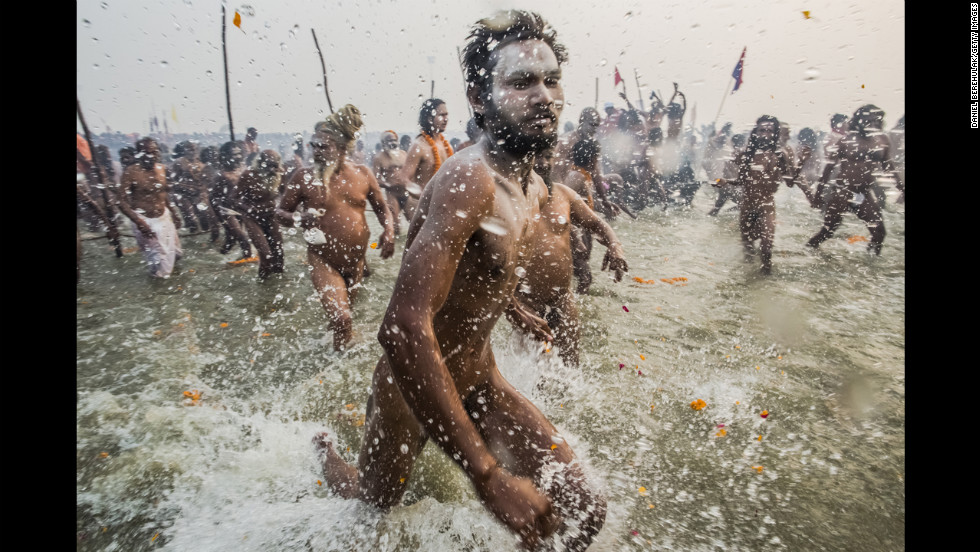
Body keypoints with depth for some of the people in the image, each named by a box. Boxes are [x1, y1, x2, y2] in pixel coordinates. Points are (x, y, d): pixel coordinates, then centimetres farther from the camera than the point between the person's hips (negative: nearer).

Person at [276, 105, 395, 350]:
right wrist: (298, 218, -23)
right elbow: (281, 212, 0)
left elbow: (381, 207, 10)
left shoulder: (362, 174, -2)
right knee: (342, 318, -18)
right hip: (323, 260, -3)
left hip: (356, 260, 4)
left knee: (342, 315, 24)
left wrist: (388, 231, -9)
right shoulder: (304, 177, -9)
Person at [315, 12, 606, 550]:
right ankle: (325, 447, 57)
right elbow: (403, 329, -41)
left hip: (479, 380, 6)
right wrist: (488, 476, -41)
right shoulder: (468, 178, -31)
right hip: (412, 389, -6)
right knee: (374, 506, 24)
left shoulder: (533, 189, -1)